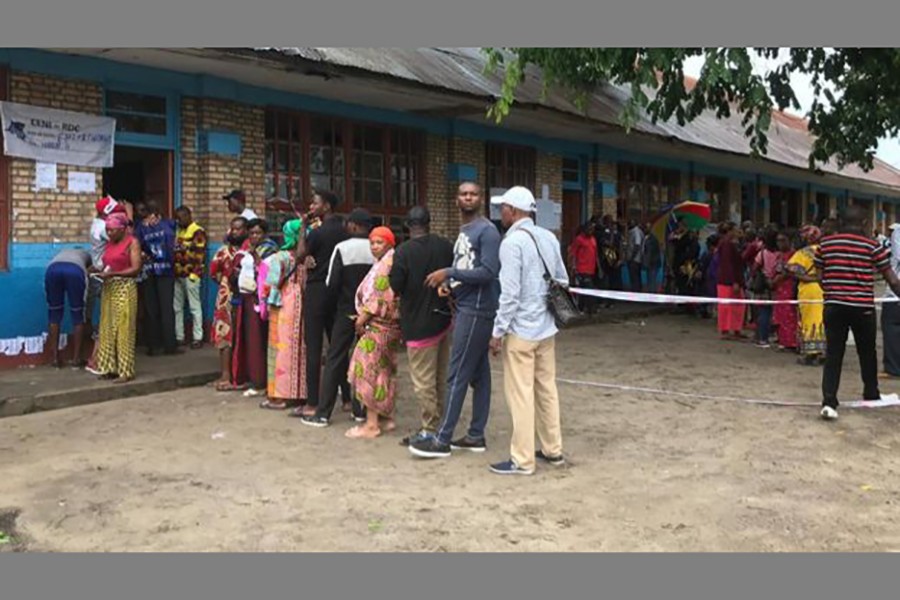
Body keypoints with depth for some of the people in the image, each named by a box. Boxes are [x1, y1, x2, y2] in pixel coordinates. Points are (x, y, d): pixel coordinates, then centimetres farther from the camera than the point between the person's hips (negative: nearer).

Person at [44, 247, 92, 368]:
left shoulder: (63, 252, 46)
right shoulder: (86, 254, 40)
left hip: (53, 269, 2)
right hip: (75, 270, -2)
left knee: (54, 314, 15)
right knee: (78, 315, 11)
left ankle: (55, 358, 15)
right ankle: (76, 358, 13)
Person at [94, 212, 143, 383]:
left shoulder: (132, 243, -4)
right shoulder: (109, 243, 15)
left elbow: (136, 269, -12)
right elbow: (107, 265, 19)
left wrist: (112, 274, -18)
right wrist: (101, 273, -2)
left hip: (125, 288, -7)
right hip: (108, 289, 7)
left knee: (123, 329, -5)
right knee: (107, 329, 6)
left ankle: (126, 371, -1)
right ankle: (110, 368, 13)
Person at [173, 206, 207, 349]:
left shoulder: (198, 232, -8)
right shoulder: (179, 231, 18)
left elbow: (199, 255, -13)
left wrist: (193, 274, -16)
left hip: (190, 275, -8)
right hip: (178, 275, 8)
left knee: (195, 307, -2)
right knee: (177, 307, 10)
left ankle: (198, 338, 2)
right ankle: (179, 337, 17)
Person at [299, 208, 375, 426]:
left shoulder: (342, 248, -9)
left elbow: (332, 283, -9)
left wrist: (333, 303, 8)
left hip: (347, 311, -3)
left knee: (334, 359, 2)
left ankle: (322, 413, 3)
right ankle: (361, 409, 16)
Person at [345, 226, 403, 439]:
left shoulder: (387, 264, -12)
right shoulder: (382, 263, 19)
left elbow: (381, 296, -18)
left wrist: (363, 317, -13)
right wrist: (364, 316, 14)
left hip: (379, 325, -10)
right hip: (387, 325, 10)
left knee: (369, 370, -9)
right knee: (385, 370, 14)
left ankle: (371, 424, -7)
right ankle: (387, 417, 21)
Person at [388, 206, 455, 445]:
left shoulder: (404, 251, -15)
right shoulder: (446, 246, -1)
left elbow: (396, 286, -15)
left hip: (418, 324, -6)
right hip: (444, 319, 6)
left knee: (423, 381, 2)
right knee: (440, 378, 16)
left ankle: (430, 430, 6)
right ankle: (439, 424, 25)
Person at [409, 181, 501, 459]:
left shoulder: (487, 231, -12)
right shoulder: (463, 232, 17)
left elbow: (489, 272, -21)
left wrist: (449, 273, -21)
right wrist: (449, 284, 0)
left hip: (477, 310, -9)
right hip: (466, 308, 9)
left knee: (457, 375, -7)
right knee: (478, 374, 12)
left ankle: (442, 440, -2)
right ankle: (476, 435, 18)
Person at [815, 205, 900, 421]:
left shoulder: (825, 244, 2)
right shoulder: (873, 246, -3)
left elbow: (820, 277, 10)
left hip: (834, 306, 1)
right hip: (863, 307, -1)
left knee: (833, 355, 2)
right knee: (867, 353, 18)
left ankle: (829, 401, -10)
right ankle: (871, 396, 35)